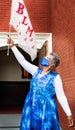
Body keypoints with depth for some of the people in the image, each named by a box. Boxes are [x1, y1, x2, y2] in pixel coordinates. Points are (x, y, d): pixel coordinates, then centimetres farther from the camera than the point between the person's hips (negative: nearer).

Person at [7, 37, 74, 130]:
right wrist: (13, 46, 3)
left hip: (46, 110, -5)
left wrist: (69, 114, -11)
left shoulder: (55, 77, -9)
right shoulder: (36, 70, 5)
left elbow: (61, 96, -9)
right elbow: (23, 61, 6)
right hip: (31, 109, 5)